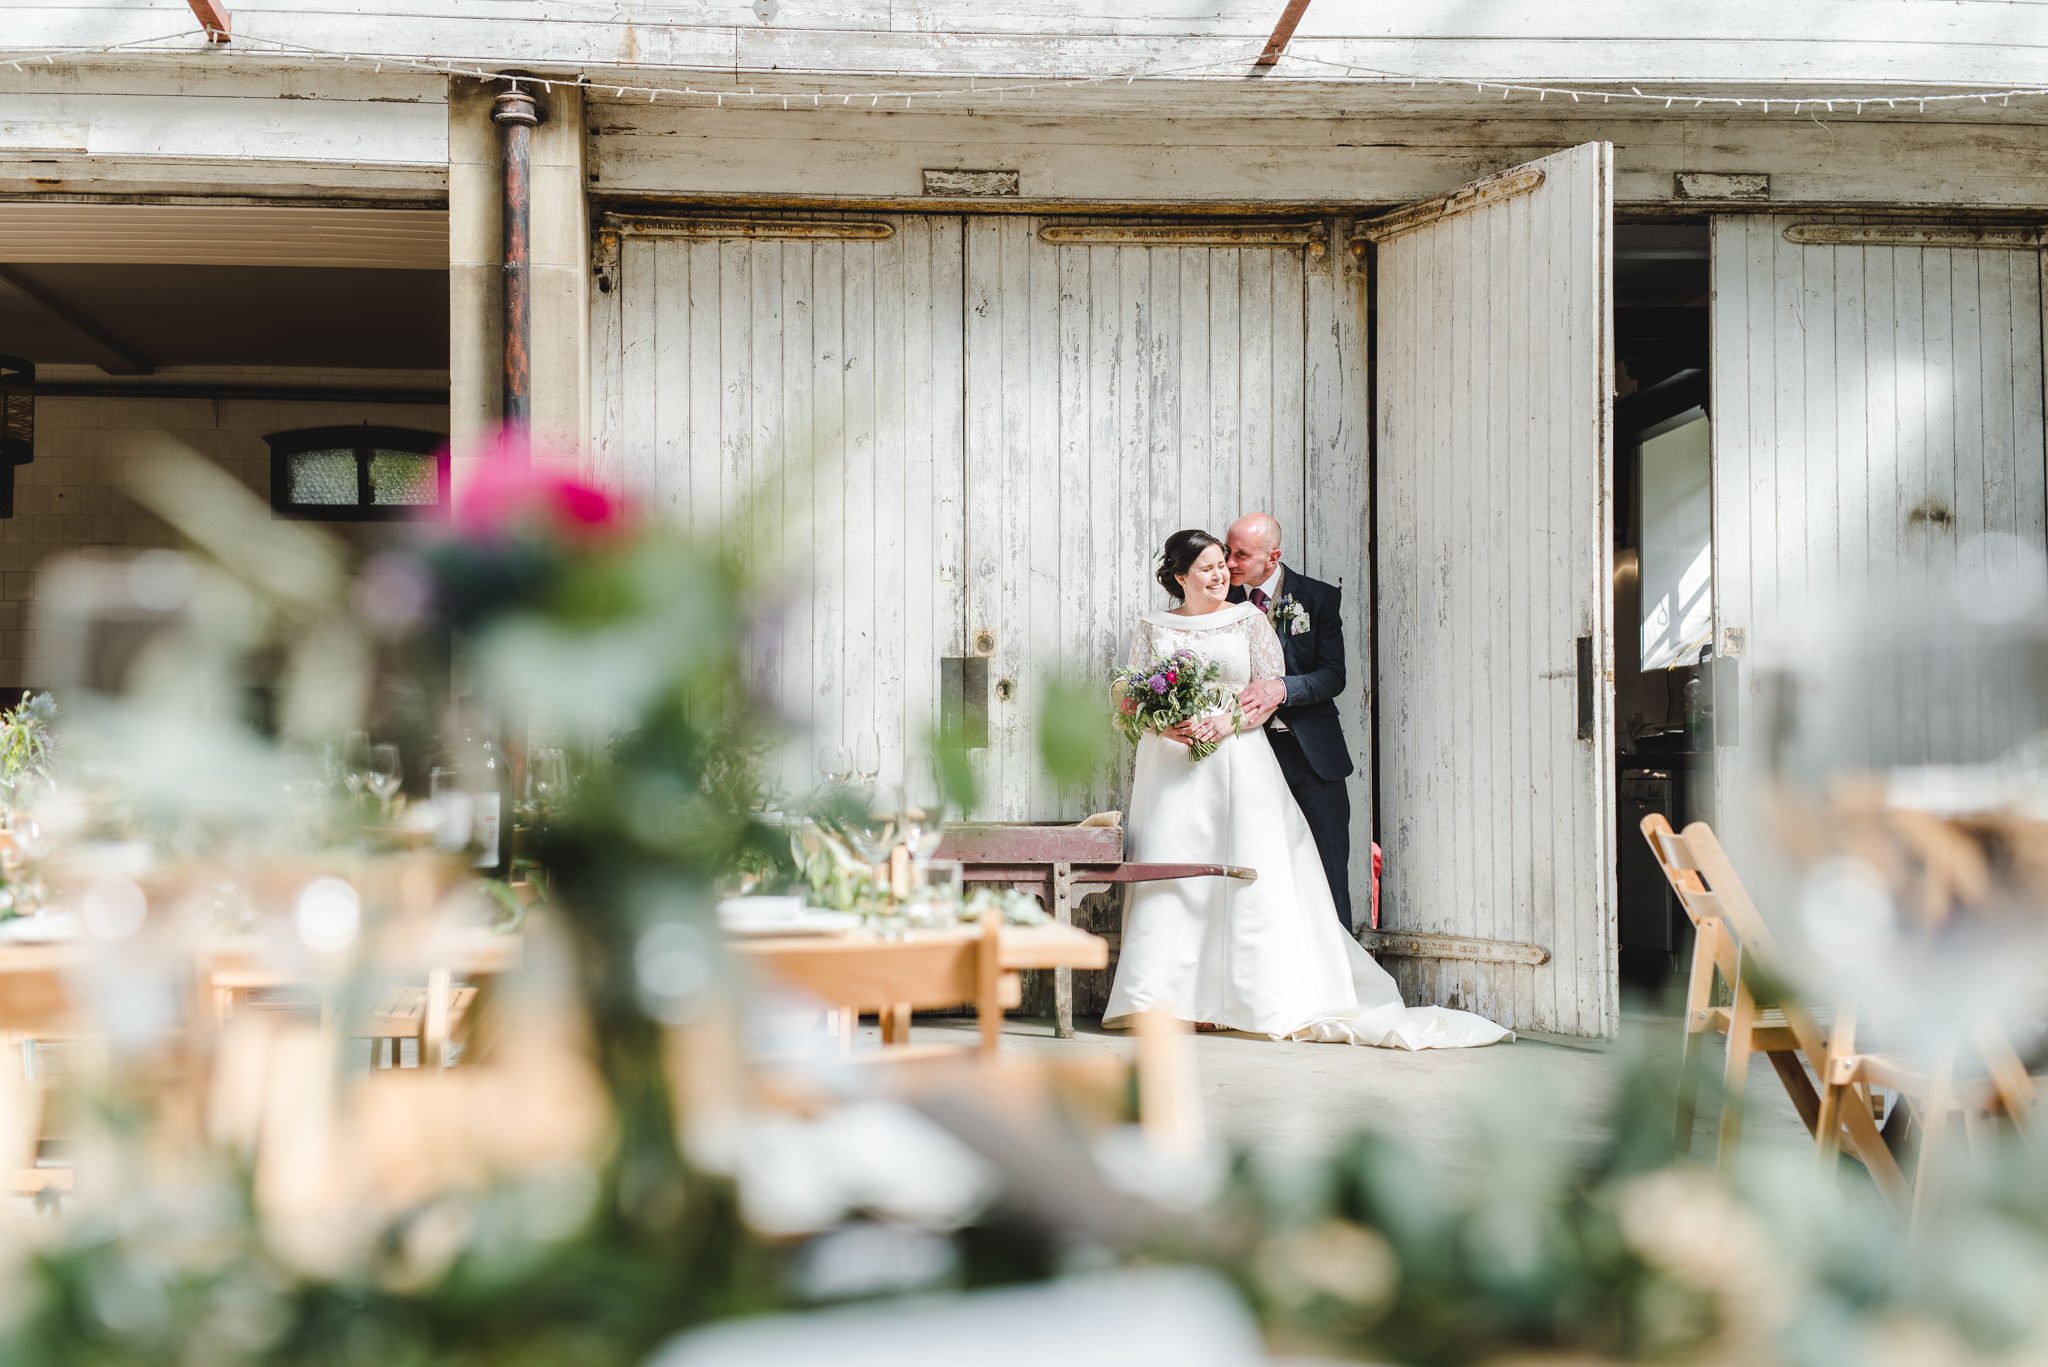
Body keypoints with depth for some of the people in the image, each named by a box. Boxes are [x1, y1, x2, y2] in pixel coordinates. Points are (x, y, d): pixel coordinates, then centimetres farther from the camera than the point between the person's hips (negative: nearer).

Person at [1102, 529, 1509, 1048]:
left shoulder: (1248, 619, 8)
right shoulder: (1152, 628, 11)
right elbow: (1133, 698, 9)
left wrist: (1226, 721, -14)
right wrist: (1168, 726, -11)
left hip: (1239, 761, -1)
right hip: (1171, 766, 1)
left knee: (1248, 871, -6)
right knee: (1170, 869, -6)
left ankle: (1255, 995, -1)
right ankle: (1166, 999, -4)